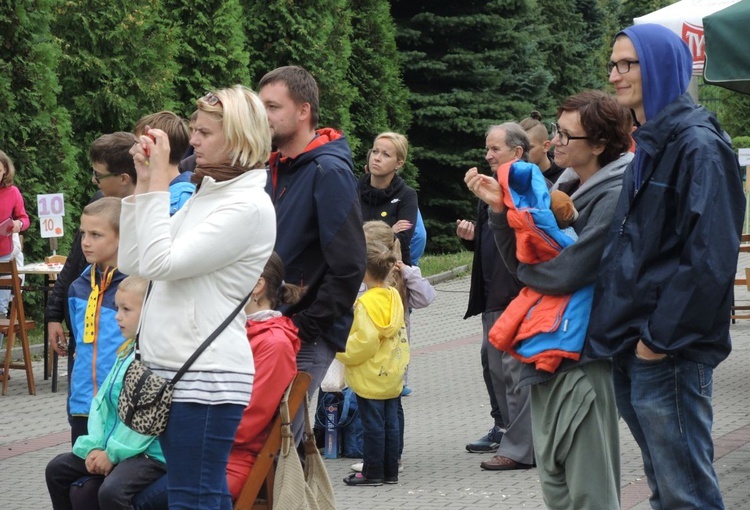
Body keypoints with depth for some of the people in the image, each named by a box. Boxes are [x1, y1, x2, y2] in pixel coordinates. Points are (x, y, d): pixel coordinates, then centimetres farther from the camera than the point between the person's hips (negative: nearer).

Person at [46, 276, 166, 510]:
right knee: (57, 469, 14)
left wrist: (113, 454, -17)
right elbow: (101, 401, 11)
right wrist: (94, 446, -3)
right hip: (110, 447, 10)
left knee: (111, 491, -34)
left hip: (149, 453, -10)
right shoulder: (126, 350, 12)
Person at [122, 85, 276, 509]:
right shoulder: (206, 196, 15)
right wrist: (144, 182, 8)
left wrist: (158, 181, -13)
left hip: (207, 377, -9)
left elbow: (159, 263, -19)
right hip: (171, 369, 9)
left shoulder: (249, 206, -13)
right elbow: (133, 262, 13)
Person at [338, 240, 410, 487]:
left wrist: (341, 349, -10)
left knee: (373, 425, -1)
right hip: (392, 375, 8)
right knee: (390, 423, 11)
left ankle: (373, 473, 5)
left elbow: (366, 340, -22)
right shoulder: (394, 296, 6)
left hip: (370, 378, -8)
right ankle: (390, 471, 17)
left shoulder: (366, 302, -19)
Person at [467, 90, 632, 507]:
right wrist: (500, 208, -2)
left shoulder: (614, 197, -17)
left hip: (584, 357, -9)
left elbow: (567, 274, -23)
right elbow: (521, 260, 12)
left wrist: (523, 269, -2)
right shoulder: (567, 187, 12)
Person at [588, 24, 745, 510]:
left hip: (669, 357, -10)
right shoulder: (647, 148, 18)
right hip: (633, 349, 10)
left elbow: (710, 255, -19)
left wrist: (661, 335, -19)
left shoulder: (697, 146, -11)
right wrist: (616, 328, 14)